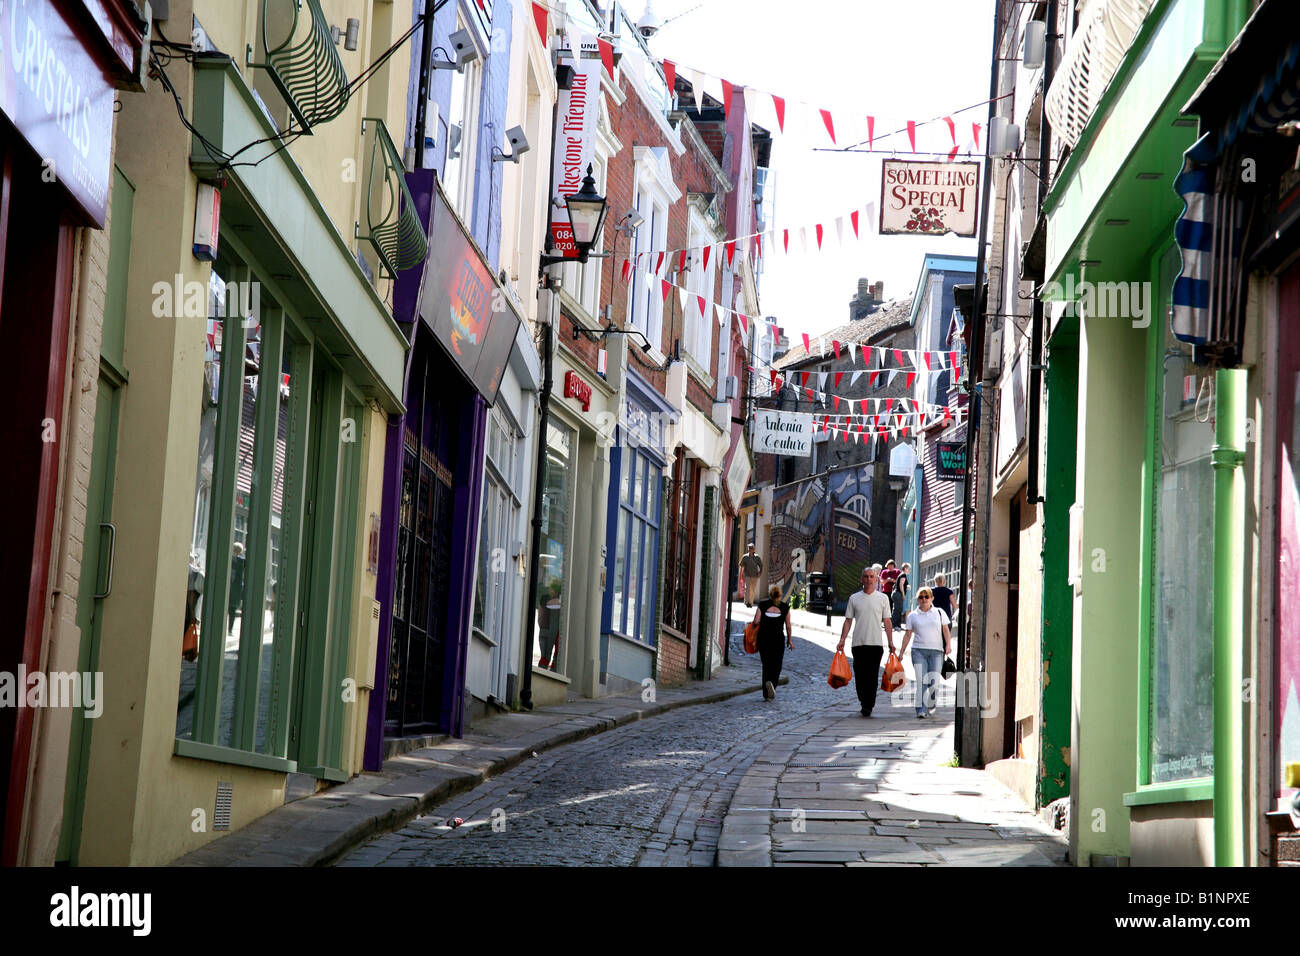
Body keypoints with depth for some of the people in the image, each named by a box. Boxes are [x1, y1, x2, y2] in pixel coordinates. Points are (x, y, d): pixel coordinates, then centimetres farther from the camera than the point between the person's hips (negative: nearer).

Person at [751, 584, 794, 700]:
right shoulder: (785, 607, 2)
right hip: (778, 638, -1)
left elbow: (756, 621, -6)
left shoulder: (762, 605, 2)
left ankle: (766, 694, 5)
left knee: (766, 665, 10)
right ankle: (771, 682, -24)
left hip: (763, 638, 1)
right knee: (776, 665, 6)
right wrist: (789, 640, 11)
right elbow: (788, 626, 2)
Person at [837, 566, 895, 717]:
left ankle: (868, 706, -2)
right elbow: (848, 620, 11)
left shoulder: (882, 598, 6)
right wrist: (842, 640, 3)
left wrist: (890, 642, 1)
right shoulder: (854, 598, 9)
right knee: (859, 675, 2)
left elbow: (887, 622, 7)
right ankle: (864, 703, 17)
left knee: (872, 676, -5)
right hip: (858, 642, 2)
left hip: (876, 643, -1)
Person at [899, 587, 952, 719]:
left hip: (936, 651, 0)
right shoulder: (912, 616, 12)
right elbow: (908, 635, 13)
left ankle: (931, 705, 18)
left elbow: (946, 631, 9)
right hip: (918, 650, 0)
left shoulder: (939, 613, 11)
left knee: (934, 682, -8)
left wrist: (948, 645, -6)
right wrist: (901, 652, 9)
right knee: (921, 681, -12)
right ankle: (921, 710, -13)